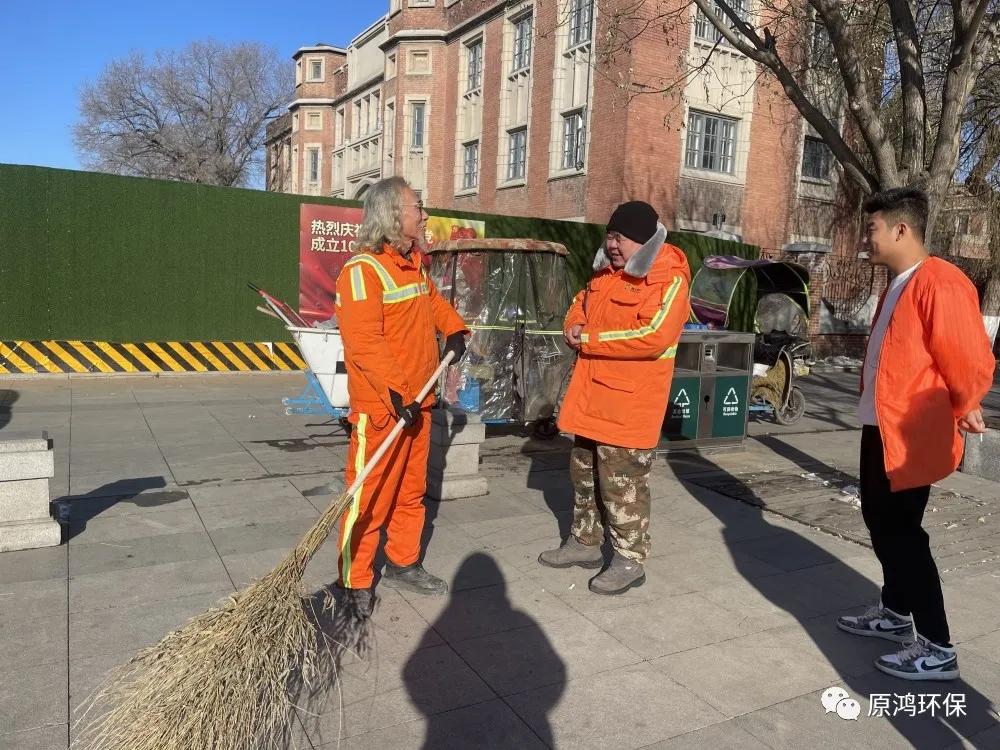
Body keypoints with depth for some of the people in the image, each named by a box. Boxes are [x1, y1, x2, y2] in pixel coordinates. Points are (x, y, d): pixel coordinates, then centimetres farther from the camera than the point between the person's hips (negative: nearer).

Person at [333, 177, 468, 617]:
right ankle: (355, 584, 13)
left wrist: (454, 330, 16)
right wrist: (396, 393, -29)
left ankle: (402, 564, 33)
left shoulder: (413, 264, 13)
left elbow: (433, 300, 33)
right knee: (369, 497, -1)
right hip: (381, 407, -9)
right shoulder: (362, 270, -16)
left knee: (411, 491, 18)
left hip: (417, 403, 9)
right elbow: (364, 342, -25)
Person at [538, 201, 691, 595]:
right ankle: (585, 542, 34)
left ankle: (630, 560, 14)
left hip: (629, 402, -9)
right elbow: (582, 302, 26)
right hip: (592, 395, 9)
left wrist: (590, 339, -21)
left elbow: (652, 337, -27)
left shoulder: (669, 280, -15)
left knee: (622, 481, -2)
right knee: (584, 472, 18)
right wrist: (575, 325, 1)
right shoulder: (606, 272, 11)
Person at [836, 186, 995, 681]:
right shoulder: (897, 285, 13)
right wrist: (876, 412, 17)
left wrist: (963, 409, -4)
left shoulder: (940, 283, -19)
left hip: (910, 435, -10)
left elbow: (969, 358, -19)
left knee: (901, 533, -3)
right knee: (881, 523, 18)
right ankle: (895, 614, 35)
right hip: (879, 428, 10)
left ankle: (936, 648, 9)